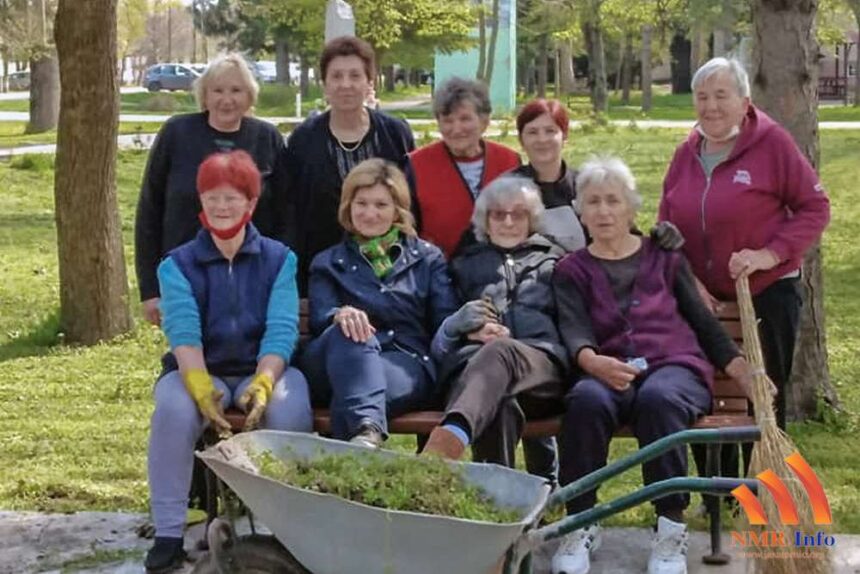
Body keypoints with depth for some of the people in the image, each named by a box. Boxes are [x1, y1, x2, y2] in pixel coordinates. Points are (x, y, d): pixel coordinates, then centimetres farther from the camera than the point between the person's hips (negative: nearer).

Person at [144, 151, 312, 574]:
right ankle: (168, 533, -23)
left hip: (264, 369, 0)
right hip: (199, 372, 0)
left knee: (289, 409, -34)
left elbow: (282, 330, -8)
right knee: (174, 409, -34)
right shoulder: (178, 265, 4)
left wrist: (263, 383, -28)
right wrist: (202, 388, -32)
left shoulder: (279, 260, 5)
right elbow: (183, 333, -12)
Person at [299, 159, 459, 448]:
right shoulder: (328, 263, 23)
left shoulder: (428, 258, 23)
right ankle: (366, 431, -61)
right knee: (350, 331, -37)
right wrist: (340, 315, -23)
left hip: (407, 365, 0)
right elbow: (320, 318, 3)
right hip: (345, 361, 0)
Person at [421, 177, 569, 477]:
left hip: (542, 360, -1)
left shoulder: (553, 260, 33)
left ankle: (449, 438, -71)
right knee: (499, 404, -40)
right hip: (474, 362, 2)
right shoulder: (465, 264, 35)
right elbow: (440, 336, 25)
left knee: (499, 351, -42)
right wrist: (460, 323, -3)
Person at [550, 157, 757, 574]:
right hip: (609, 374, 0)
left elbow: (701, 319, 19)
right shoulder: (572, 270, 16)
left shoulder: (664, 256, 19)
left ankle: (671, 527, -29)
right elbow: (573, 327, -2)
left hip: (675, 367, 0)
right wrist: (592, 361, -26)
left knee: (657, 398, -38)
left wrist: (746, 376, 8)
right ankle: (582, 523, -24)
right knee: (586, 399, -36)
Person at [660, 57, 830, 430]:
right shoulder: (687, 153, 5)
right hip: (705, 298, 5)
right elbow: (667, 226, 8)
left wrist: (771, 253, -19)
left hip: (768, 292, -5)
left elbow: (814, 207, -7)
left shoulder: (771, 142, -9)